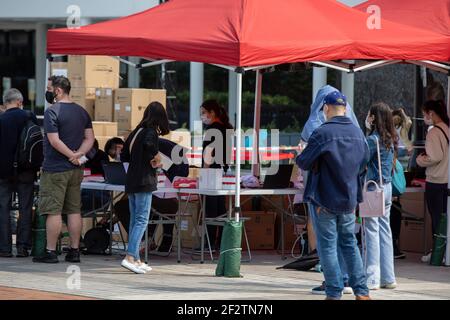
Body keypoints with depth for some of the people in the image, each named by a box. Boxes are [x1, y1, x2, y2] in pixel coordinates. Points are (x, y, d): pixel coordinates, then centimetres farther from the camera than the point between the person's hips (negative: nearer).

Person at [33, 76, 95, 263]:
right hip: (75, 170, 7)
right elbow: (90, 138, 8)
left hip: (55, 169, -7)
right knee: (74, 211, 10)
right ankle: (74, 251, 12)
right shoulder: (82, 112, 11)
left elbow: (54, 141, -20)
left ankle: (51, 252, -3)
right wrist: (79, 154, -5)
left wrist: (72, 155, -12)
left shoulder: (52, 112, -13)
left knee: (53, 211, -4)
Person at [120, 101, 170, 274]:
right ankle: (130, 257, -17)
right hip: (144, 182, -8)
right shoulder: (151, 132, -9)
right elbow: (149, 143, -33)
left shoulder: (136, 132, 14)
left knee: (135, 220, 11)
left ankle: (136, 260, 13)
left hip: (131, 181, 8)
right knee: (142, 220, -8)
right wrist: (155, 158, -17)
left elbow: (124, 156, 19)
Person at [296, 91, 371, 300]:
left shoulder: (322, 133, -16)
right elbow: (364, 162, 15)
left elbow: (304, 162, -12)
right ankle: (361, 291, 11)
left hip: (325, 200, -6)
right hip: (349, 200, 6)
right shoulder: (357, 133, 5)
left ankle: (334, 294, 1)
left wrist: (298, 157, 10)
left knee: (328, 245, 1)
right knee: (349, 243, 14)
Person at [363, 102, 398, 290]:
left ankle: (372, 278, -4)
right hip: (387, 188, 8)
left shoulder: (373, 139, -14)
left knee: (371, 232, -5)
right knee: (385, 231, 11)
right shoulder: (391, 139, 10)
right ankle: (388, 277, 15)